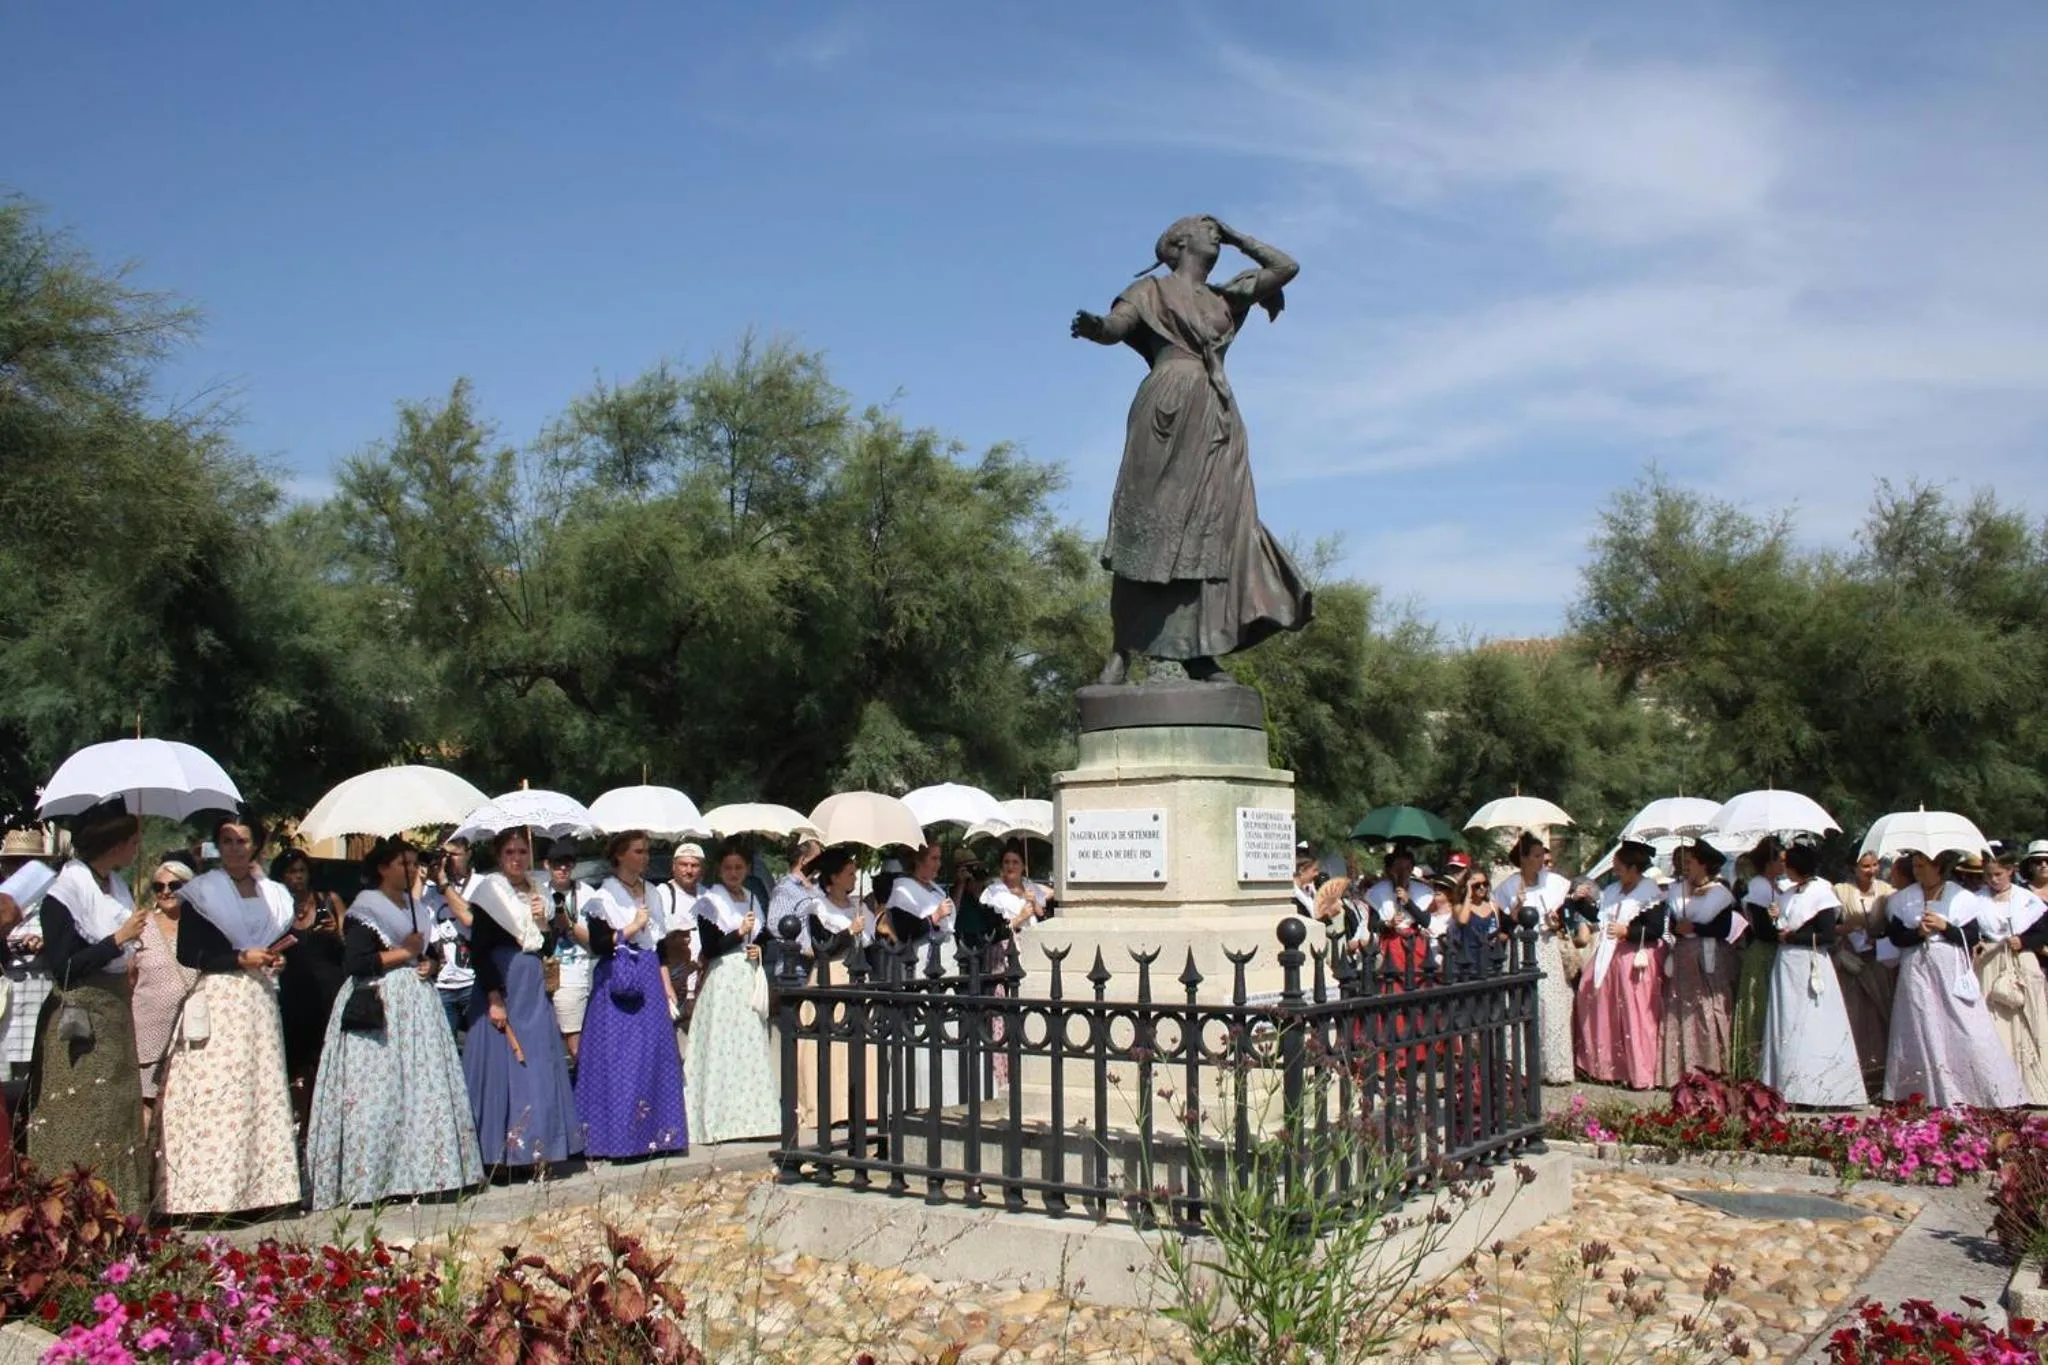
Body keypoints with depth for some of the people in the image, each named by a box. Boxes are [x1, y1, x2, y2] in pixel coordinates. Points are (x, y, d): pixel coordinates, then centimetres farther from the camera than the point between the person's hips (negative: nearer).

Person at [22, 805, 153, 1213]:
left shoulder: (117, 887, 9)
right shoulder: (66, 888, -14)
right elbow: (62, 967, -17)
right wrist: (119, 939, -19)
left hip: (115, 1017, 8)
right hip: (81, 1024, -8)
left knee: (118, 1117, 9)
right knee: (81, 1123, -3)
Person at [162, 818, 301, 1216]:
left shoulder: (274, 895, 15)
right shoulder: (201, 892, 1)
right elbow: (187, 953, -6)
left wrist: (276, 958, 3)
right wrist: (242, 958, -11)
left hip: (262, 1001, 5)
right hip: (218, 1001, -5)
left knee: (262, 1089, 2)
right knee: (217, 1091, -10)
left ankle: (260, 1184, 5)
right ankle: (214, 1189, -9)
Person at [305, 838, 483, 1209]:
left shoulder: (416, 906, 17)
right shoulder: (367, 908, -6)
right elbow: (355, 962, -17)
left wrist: (427, 964, 7)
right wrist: (402, 954, -10)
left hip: (416, 1004, 8)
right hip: (378, 1009, -8)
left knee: (423, 1087, 3)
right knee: (379, 1092, -9)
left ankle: (416, 1172, 8)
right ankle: (372, 1178, -5)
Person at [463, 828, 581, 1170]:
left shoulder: (536, 891, 14)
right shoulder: (489, 891, -6)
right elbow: (478, 951, -12)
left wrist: (544, 921, -1)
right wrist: (494, 997, -19)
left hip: (534, 990, 7)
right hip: (502, 987, -7)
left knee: (538, 1066, 7)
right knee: (502, 1064, -5)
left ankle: (534, 1148, 14)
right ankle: (501, 1152, 2)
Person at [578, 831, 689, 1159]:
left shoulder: (651, 892, 15)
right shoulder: (605, 895, -3)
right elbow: (598, 944, -13)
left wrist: (669, 991, 14)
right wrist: (631, 928, -15)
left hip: (650, 982, 6)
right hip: (619, 984, -6)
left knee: (655, 1055, 4)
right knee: (619, 1059, -6)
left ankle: (652, 1133, 10)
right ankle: (618, 1136, -2)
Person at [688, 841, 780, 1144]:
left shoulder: (752, 899, 16)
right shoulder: (710, 901, -1)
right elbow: (709, 948, -8)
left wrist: (759, 950, 6)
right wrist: (739, 933, -15)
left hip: (750, 980, 6)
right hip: (723, 980, -6)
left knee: (751, 1044, 2)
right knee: (723, 1047, -8)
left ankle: (750, 1116, 7)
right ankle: (721, 1121, -5)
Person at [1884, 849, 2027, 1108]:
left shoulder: (1960, 897, 3)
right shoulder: (1903, 900, 8)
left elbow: (1973, 936, -1)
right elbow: (1895, 937, 3)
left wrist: (1944, 927, -13)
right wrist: (1918, 932, -14)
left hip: (1952, 971, -1)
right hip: (1917, 972, 2)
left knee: (1964, 1029, -5)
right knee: (1924, 1031, 0)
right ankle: (1930, 1092, 4)